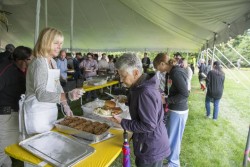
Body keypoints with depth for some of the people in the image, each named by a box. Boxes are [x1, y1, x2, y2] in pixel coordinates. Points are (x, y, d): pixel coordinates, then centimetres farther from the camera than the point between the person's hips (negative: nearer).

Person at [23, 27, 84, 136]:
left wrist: (65, 105, 3)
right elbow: (41, 94, -28)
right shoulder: (39, 63, -20)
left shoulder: (53, 62, 6)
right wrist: (67, 96, -41)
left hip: (51, 111, 8)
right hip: (38, 114, -8)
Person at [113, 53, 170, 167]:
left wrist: (122, 122, -23)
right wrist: (127, 100, 1)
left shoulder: (145, 92, -30)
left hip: (151, 149, -9)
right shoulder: (141, 86, 0)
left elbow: (148, 126, -28)